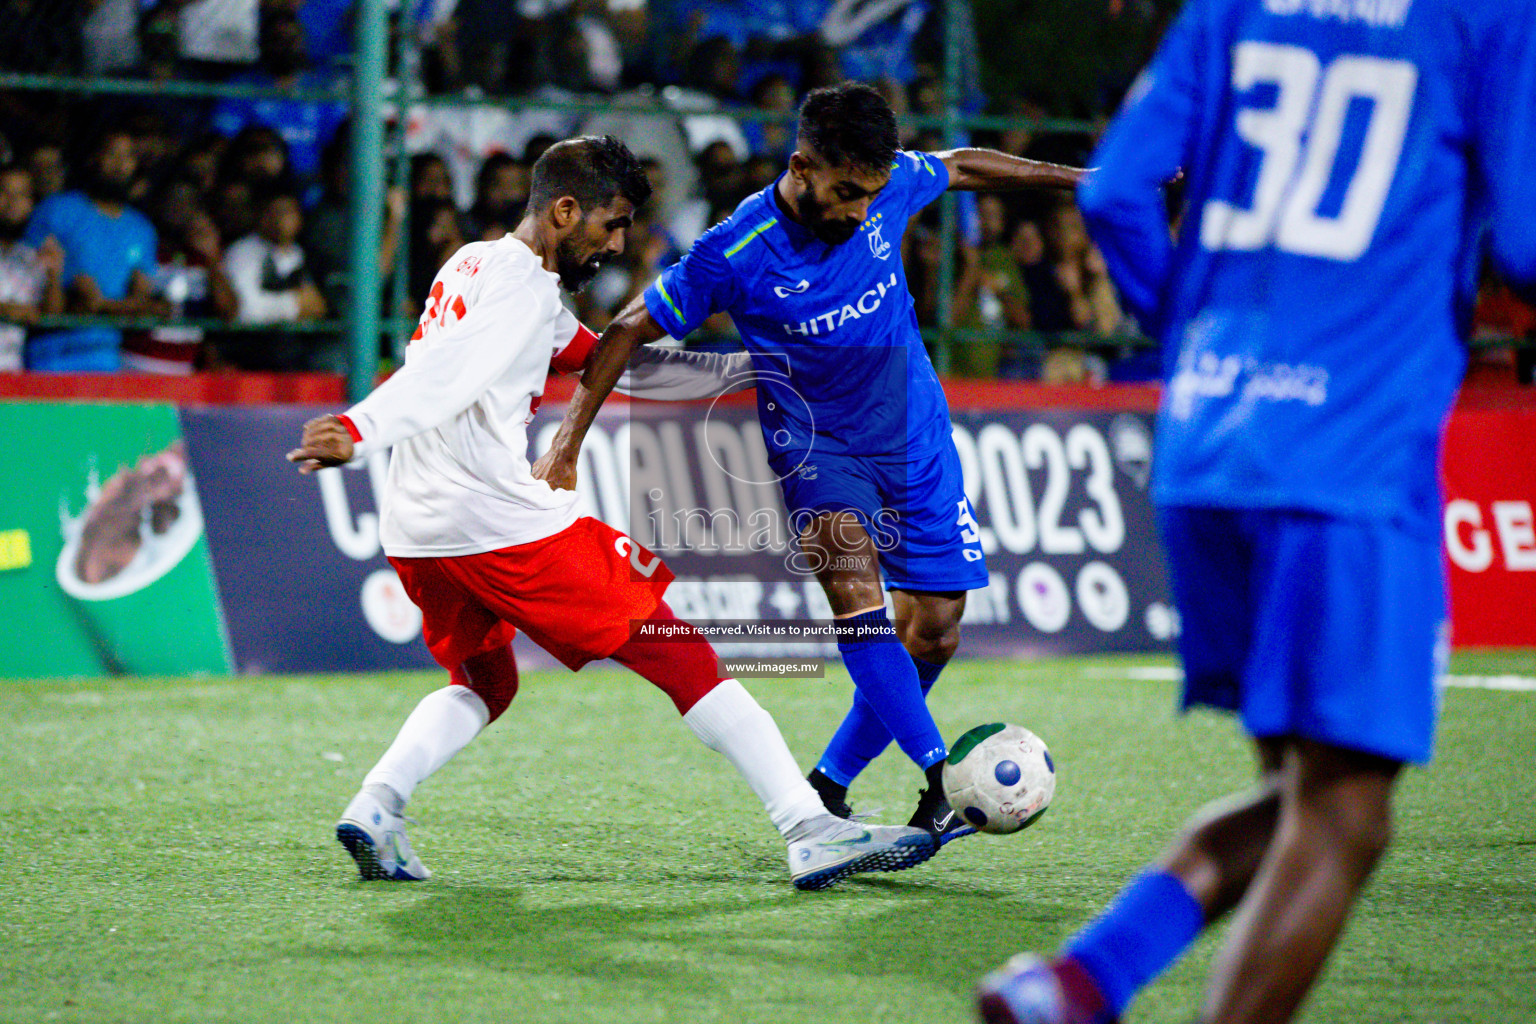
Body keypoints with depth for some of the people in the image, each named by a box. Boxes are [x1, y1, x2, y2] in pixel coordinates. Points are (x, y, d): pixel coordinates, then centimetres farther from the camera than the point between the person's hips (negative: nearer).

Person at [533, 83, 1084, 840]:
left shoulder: (889, 186, -13)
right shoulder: (734, 256, -23)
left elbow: (961, 167, 10)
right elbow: (629, 331, -13)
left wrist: (1081, 179, 18)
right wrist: (566, 445, -16)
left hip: (915, 437, 4)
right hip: (814, 444, -4)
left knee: (932, 633, -2)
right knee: (851, 572, -31)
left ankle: (827, 790, 15)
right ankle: (941, 785, -36)